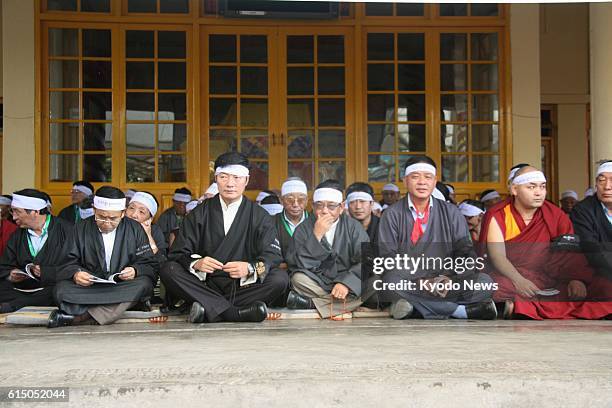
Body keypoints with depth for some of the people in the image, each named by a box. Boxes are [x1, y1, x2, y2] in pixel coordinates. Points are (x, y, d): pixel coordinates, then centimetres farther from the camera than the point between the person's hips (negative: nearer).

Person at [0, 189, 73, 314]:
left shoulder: (66, 230, -1)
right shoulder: (17, 237, 18)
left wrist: (46, 272, -16)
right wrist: (10, 276, -6)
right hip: (23, 288, 3)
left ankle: (11, 306, -31)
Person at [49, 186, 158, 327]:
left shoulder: (135, 229, 7)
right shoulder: (81, 230, 9)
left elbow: (152, 266, 5)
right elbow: (68, 264, 6)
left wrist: (135, 271, -17)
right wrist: (75, 273, -19)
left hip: (123, 288, 1)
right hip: (88, 288, 0)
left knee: (144, 284, -34)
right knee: (62, 288, -28)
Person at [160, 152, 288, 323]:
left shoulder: (260, 216, 8)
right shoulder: (199, 214, 9)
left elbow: (272, 255, -5)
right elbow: (178, 253, 0)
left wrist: (250, 268, -27)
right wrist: (196, 263, -23)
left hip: (244, 287, 0)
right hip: (206, 287, 1)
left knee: (280, 278, -26)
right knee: (169, 270, -23)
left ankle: (208, 310, -30)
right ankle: (237, 313, -34)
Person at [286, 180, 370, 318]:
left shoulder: (353, 226, 3)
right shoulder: (303, 228, 3)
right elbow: (295, 265, -10)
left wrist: (346, 282, -23)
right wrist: (316, 235, -17)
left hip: (346, 283, 1)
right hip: (316, 284, -1)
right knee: (298, 279, -29)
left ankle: (311, 303, -22)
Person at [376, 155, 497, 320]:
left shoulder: (451, 212, 12)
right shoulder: (392, 215, 5)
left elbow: (465, 250, 7)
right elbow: (388, 255, -4)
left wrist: (453, 280, -15)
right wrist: (421, 282, -18)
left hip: (445, 284, 2)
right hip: (409, 282, -1)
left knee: (484, 283, -22)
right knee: (392, 282, -36)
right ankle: (461, 311, -25)